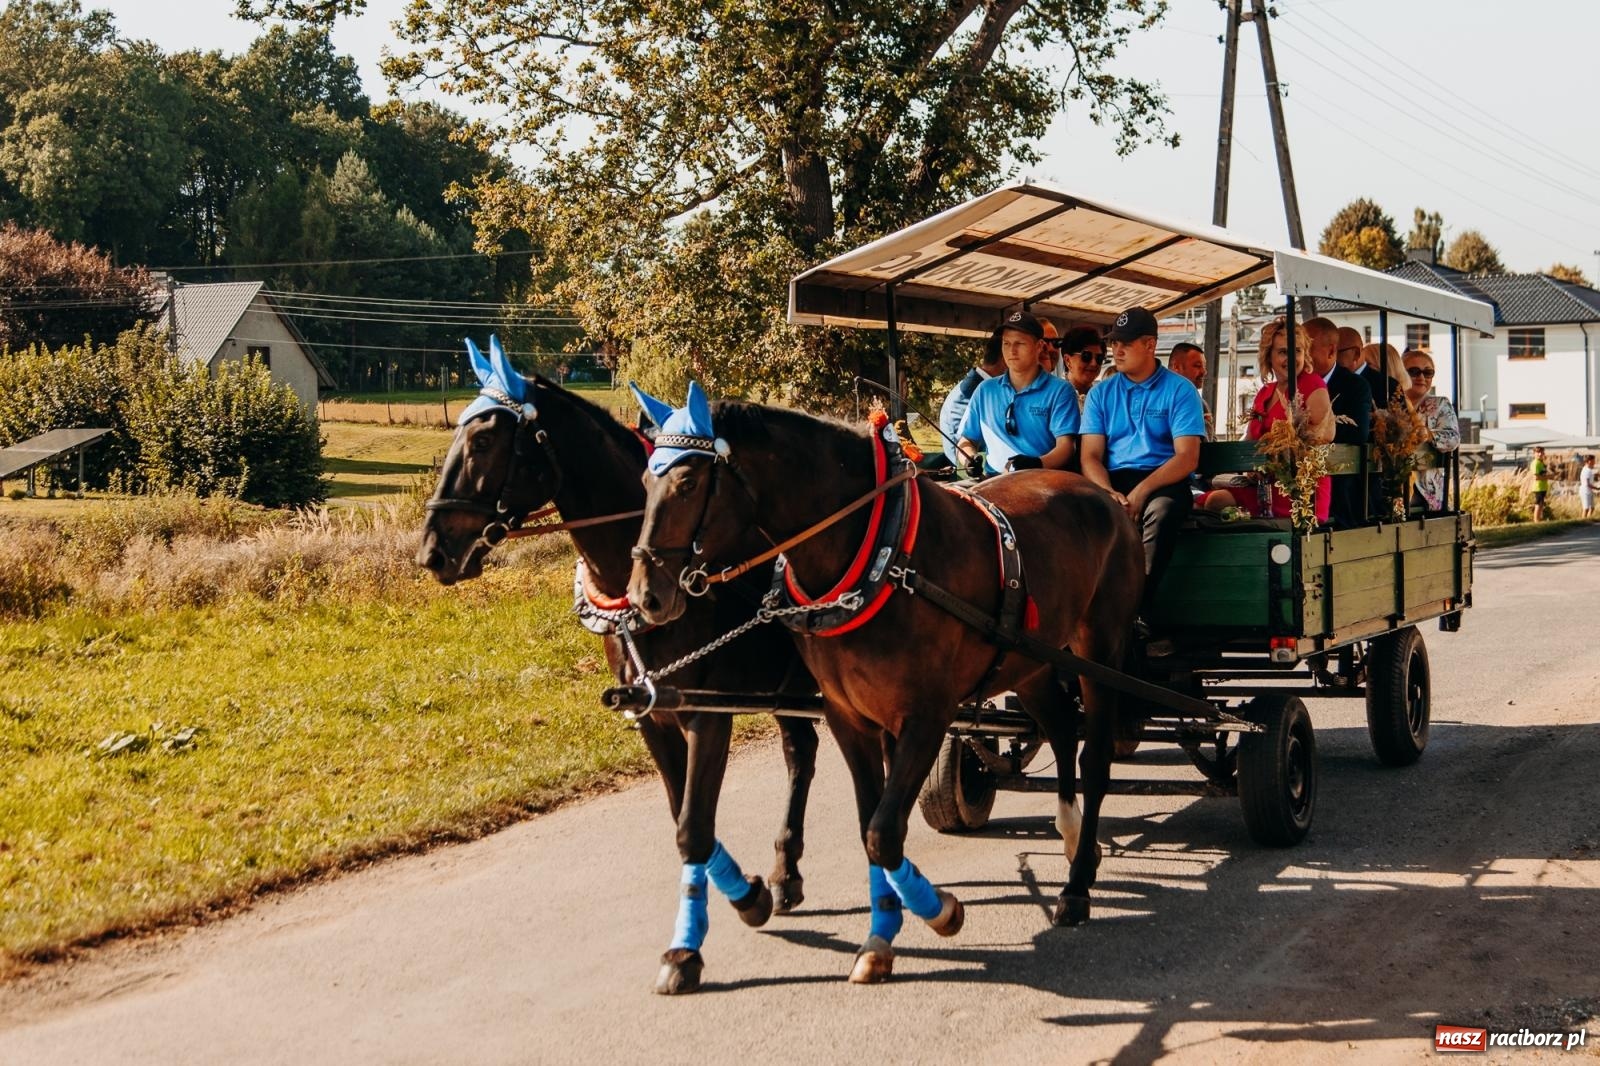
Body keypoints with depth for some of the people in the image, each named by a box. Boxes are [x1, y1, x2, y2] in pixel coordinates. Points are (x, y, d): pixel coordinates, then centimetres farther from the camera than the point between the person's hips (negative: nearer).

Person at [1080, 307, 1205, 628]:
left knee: (1159, 510, -39)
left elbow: (1187, 458, -7)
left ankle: (1137, 612, -41)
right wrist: (1109, 493, -16)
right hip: (1113, 482, 3)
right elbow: (1091, 456, 6)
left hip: (1165, 482, -3)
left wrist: (1141, 491, -21)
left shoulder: (1180, 391, 4)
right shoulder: (1101, 393, 15)